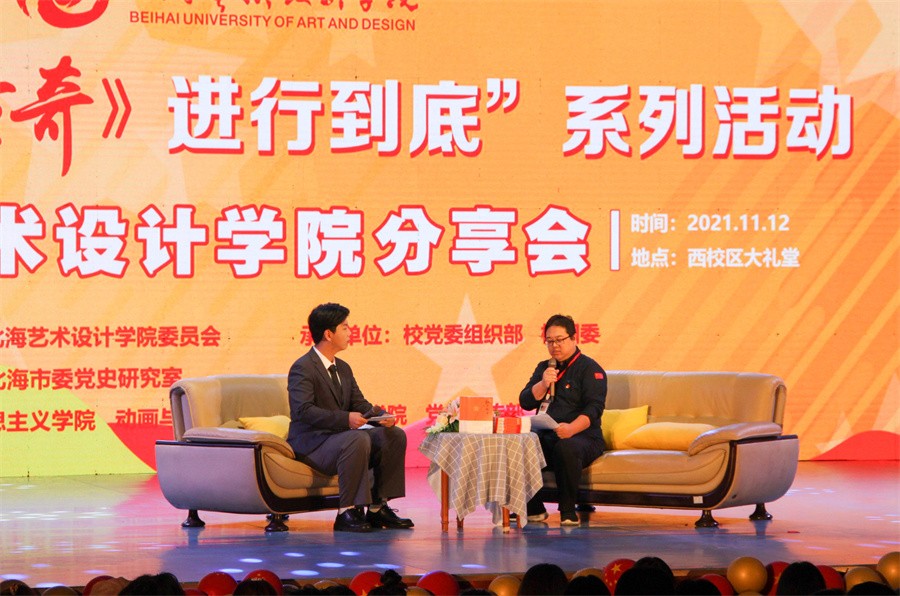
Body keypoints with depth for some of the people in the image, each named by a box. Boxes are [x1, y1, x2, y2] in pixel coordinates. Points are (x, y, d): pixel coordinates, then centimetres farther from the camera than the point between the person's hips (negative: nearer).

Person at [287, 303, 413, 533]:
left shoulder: (343, 368, 17)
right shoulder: (302, 369, -13)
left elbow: (360, 404, 14)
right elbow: (304, 410, -26)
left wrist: (382, 416, -9)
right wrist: (345, 419, -36)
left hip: (339, 437, 9)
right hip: (312, 443, -9)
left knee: (395, 435, -4)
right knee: (358, 440, -36)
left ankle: (378, 507, -2)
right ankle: (346, 513, -31)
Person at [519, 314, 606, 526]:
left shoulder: (589, 369, 1)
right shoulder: (544, 368, 20)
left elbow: (594, 408, -13)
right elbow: (526, 402, 11)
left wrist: (571, 428, -32)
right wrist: (543, 384, -10)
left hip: (583, 437, -5)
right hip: (545, 436, 5)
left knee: (566, 448, -40)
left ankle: (568, 512, -27)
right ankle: (534, 509, -9)